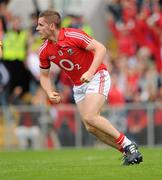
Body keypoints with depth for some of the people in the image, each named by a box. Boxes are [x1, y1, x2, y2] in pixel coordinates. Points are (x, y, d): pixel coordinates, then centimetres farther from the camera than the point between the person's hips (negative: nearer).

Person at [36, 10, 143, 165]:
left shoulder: (73, 35, -20)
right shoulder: (44, 51, -1)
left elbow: (101, 49, -22)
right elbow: (44, 75, 11)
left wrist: (90, 72, -33)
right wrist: (50, 93, -8)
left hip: (97, 77, -7)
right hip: (78, 86, 7)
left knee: (90, 117, -25)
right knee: (90, 128, -5)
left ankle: (128, 145, -14)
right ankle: (128, 152, 6)